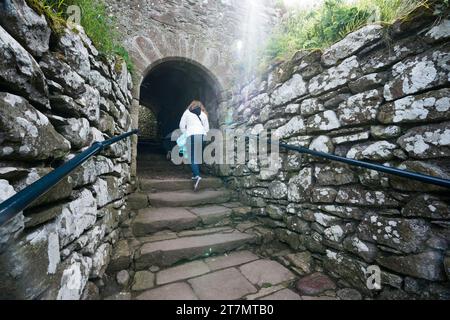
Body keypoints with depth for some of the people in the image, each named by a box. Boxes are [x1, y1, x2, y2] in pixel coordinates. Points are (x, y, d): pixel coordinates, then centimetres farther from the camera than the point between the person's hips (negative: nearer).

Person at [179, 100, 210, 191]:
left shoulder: (187, 112, 13)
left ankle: (197, 176, -24)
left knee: (192, 158, -6)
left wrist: (186, 134, 20)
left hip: (192, 136, -3)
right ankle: (195, 175, 22)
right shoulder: (203, 114, 18)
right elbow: (207, 128, 16)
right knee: (198, 156, 15)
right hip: (202, 135, 3)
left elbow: (182, 126, 10)